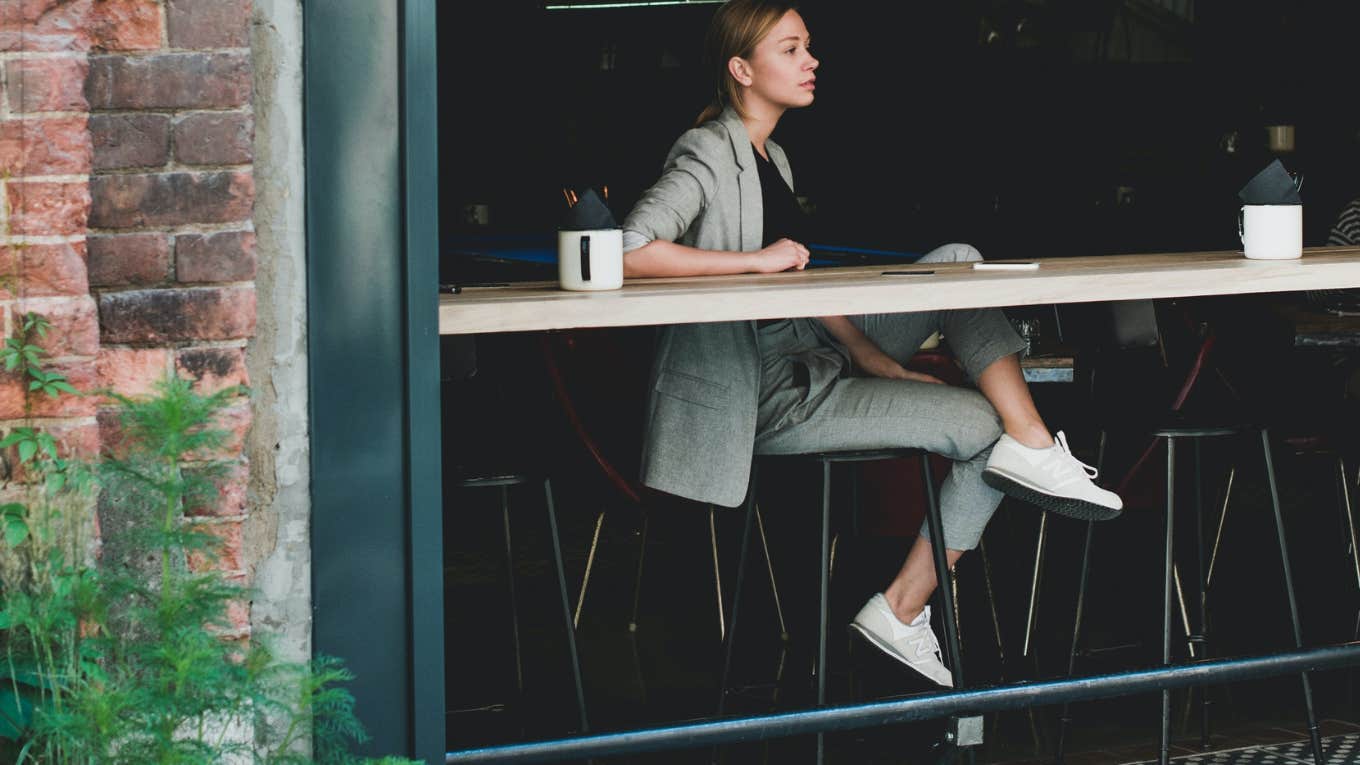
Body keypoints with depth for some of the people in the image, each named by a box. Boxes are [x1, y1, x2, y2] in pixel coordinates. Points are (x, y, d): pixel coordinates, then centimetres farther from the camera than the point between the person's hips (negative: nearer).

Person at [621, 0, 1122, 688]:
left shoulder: (771, 157, 16)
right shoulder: (708, 154, -14)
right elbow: (630, 254, -28)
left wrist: (868, 352, 3)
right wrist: (756, 259, -23)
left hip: (813, 354, 9)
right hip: (765, 393, -9)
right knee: (986, 426, -13)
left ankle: (1031, 447, -15)